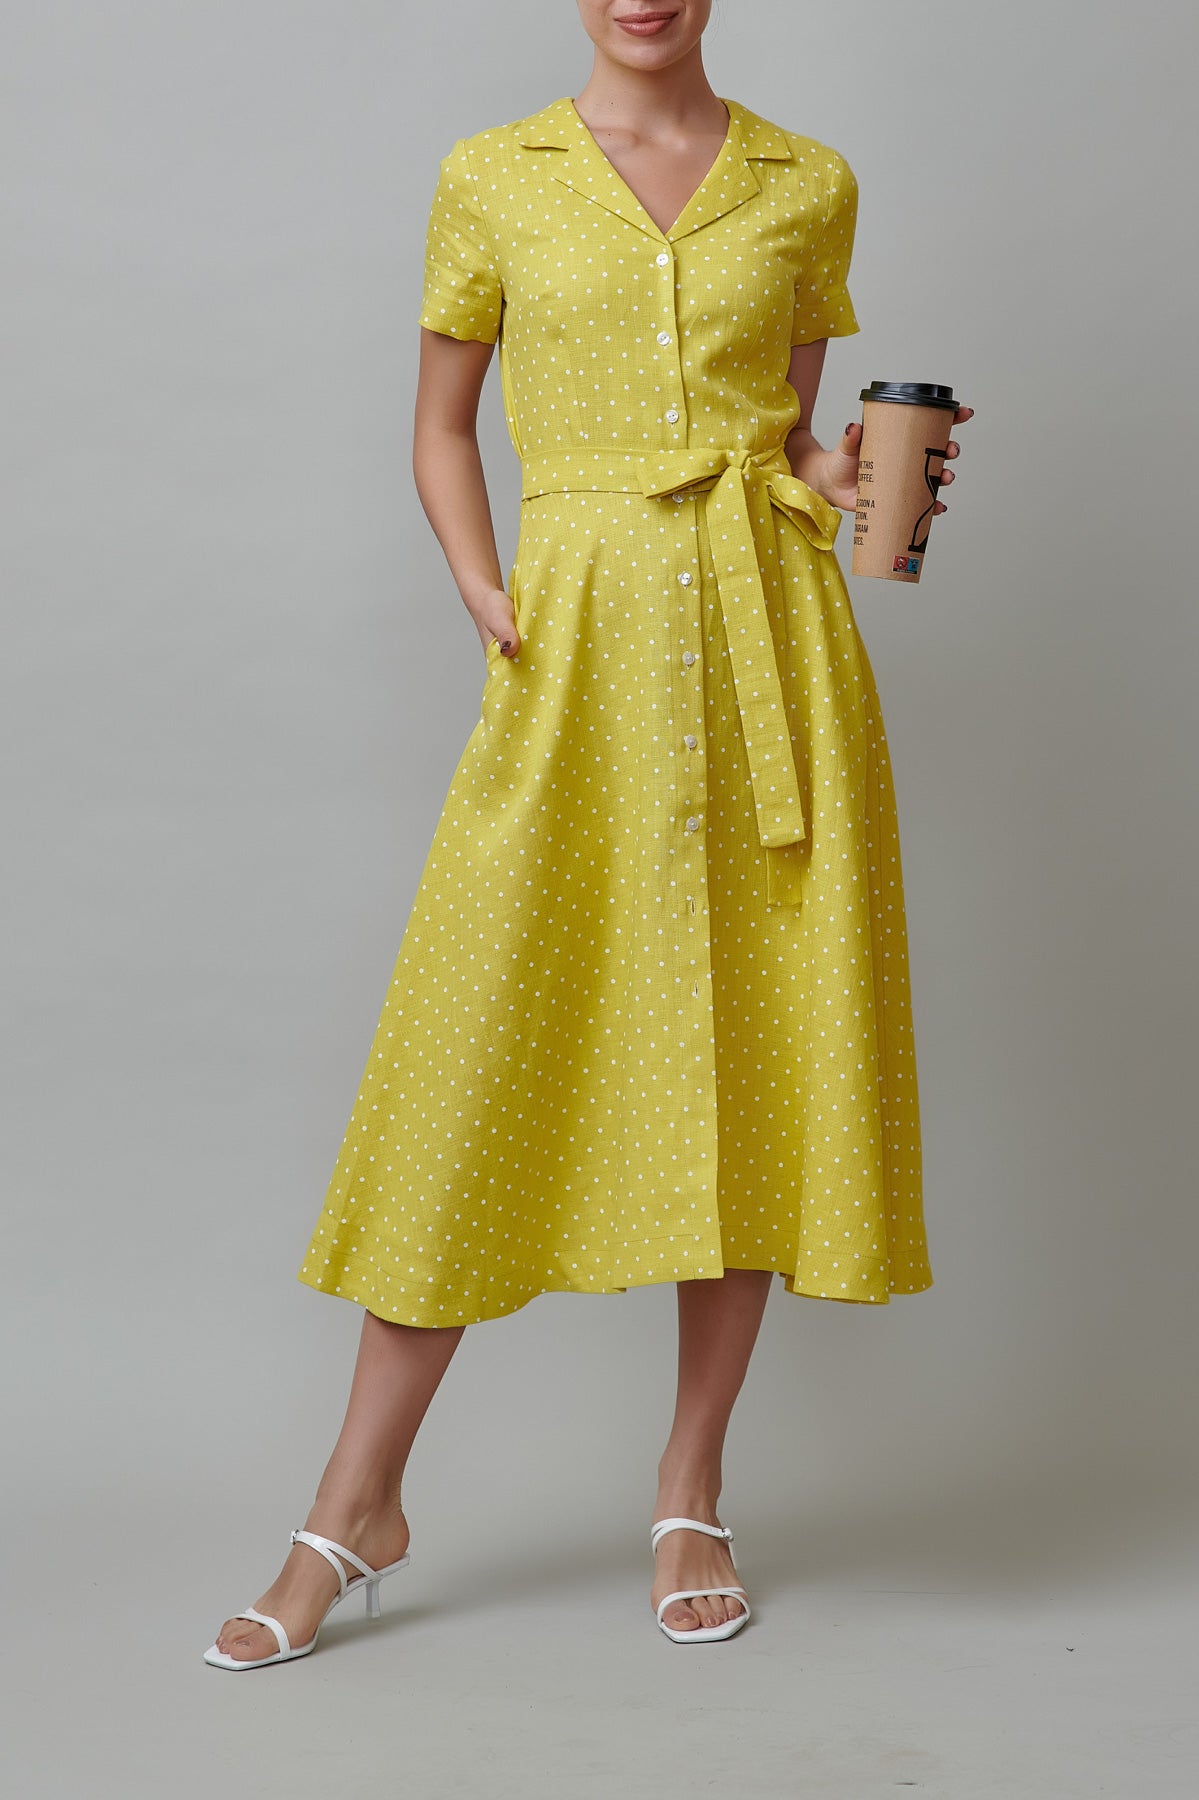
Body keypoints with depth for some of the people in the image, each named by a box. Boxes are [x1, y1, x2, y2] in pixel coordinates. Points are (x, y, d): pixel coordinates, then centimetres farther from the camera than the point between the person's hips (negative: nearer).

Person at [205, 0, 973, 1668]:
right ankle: (359, 1504, 9)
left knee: (757, 1049, 2)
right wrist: (480, 589, -4)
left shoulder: (806, 184, 11)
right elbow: (441, 423, 13)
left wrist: (844, 480, -5)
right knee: (484, 1043, -3)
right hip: (581, 647, -1)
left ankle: (692, 1493, 17)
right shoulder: (493, 179, 7)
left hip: (772, 635, 2)